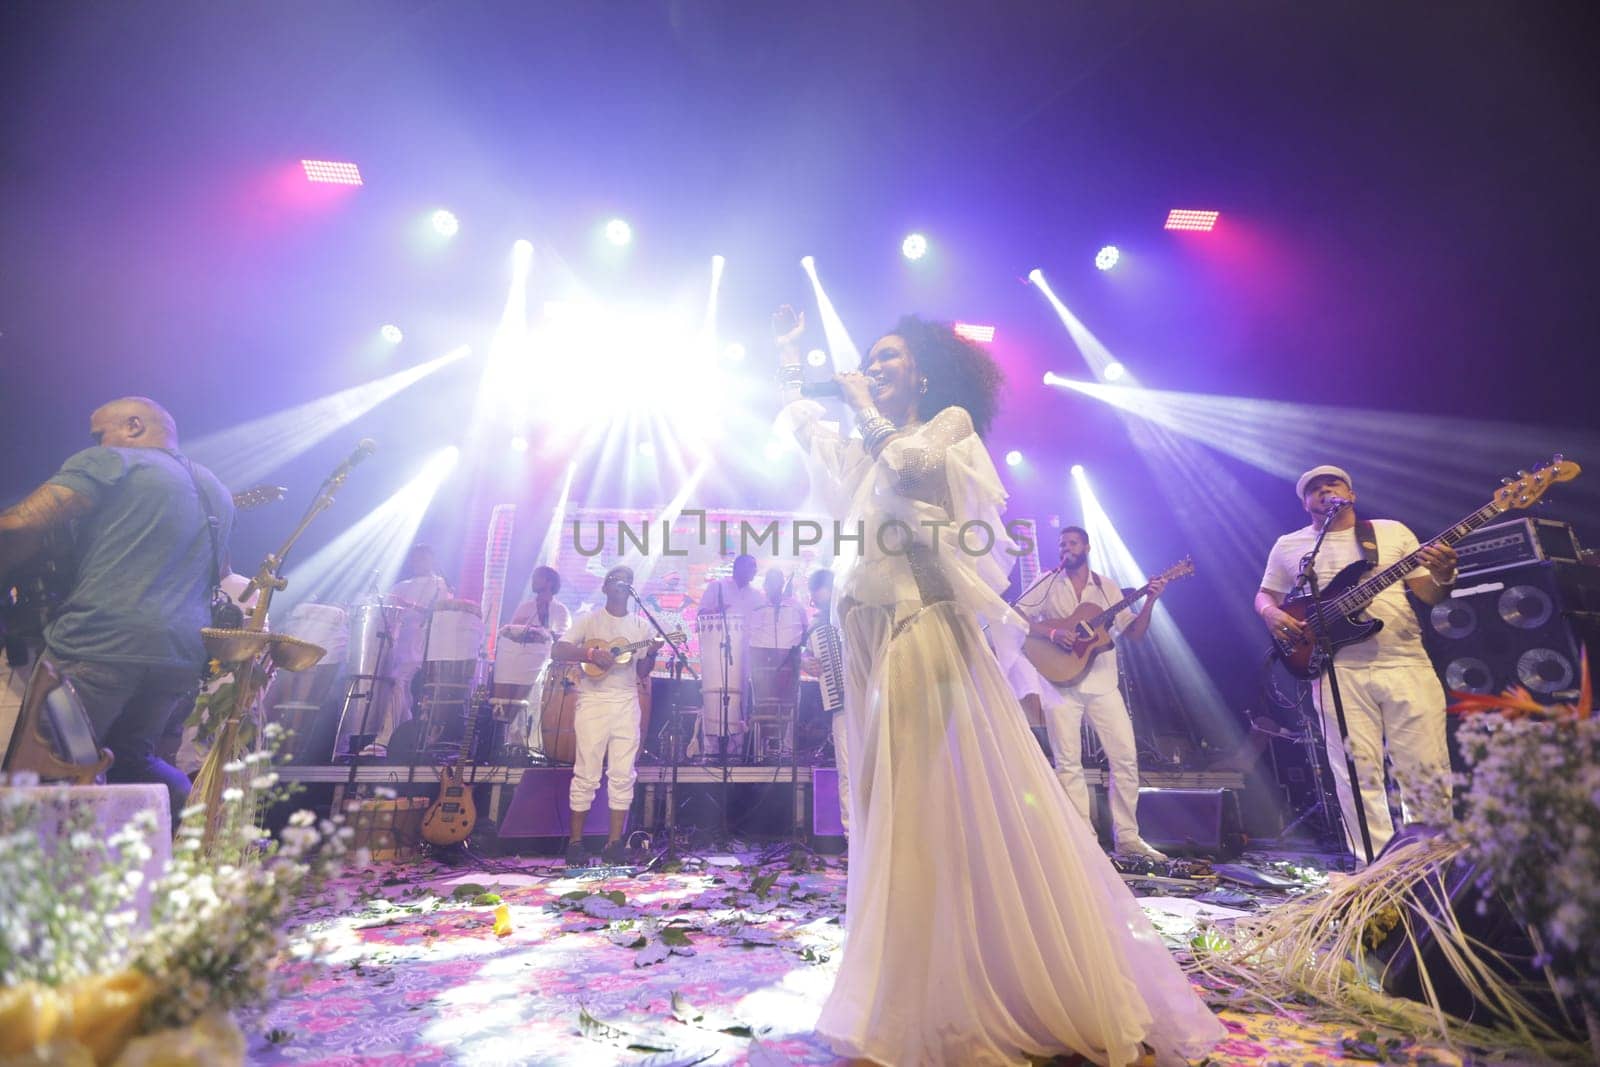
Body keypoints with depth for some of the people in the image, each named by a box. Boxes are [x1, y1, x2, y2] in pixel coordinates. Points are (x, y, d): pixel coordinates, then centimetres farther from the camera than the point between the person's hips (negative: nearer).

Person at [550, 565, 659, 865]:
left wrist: (652, 654, -8)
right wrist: (591, 653, -20)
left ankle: (614, 843, 9)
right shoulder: (589, 620, 3)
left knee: (623, 775, 1)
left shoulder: (642, 625, 11)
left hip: (627, 705, 3)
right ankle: (575, 842, 10)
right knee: (587, 775, -1)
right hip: (593, 702, -3)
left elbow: (641, 672, 12)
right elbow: (557, 652, -7)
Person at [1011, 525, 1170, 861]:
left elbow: (1133, 633, 9)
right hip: (1060, 682, -2)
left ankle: (1127, 838, 13)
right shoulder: (1047, 585, 5)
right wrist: (1051, 633, -16)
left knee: (1126, 757, 0)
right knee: (1069, 763, -3)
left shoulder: (1106, 588, 11)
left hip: (1102, 684, 3)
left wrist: (1149, 601, -5)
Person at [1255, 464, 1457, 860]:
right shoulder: (1288, 546, 11)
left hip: (1407, 663, 1)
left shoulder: (1392, 531, 11)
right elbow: (1264, 594, 17)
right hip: (1338, 670, -1)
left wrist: (1444, 577, -14)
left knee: (1428, 770, 1)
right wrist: (1272, 613, -6)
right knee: (1359, 774, -1)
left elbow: (1430, 596, 9)